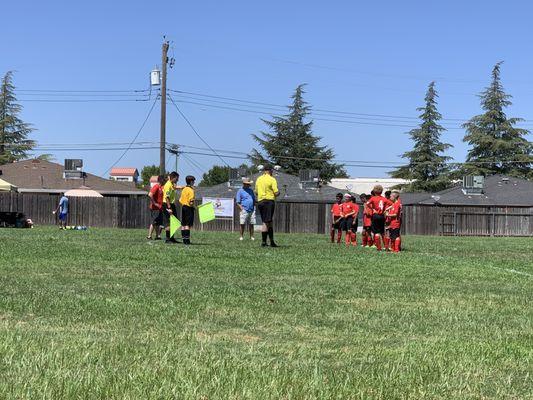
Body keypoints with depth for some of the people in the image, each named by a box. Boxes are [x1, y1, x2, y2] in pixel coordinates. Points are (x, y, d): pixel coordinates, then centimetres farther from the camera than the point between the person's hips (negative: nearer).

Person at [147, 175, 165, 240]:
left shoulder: (161, 187, 15)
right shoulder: (156, 186, -13)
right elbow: (150, 195, -26)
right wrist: (154, 203, -22)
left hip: (159, 208, 9)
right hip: (155, 208, -9)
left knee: (158, 223, 11)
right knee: (154, 222, -8)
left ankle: (158, 236, 16)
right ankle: (149, 236, -5)